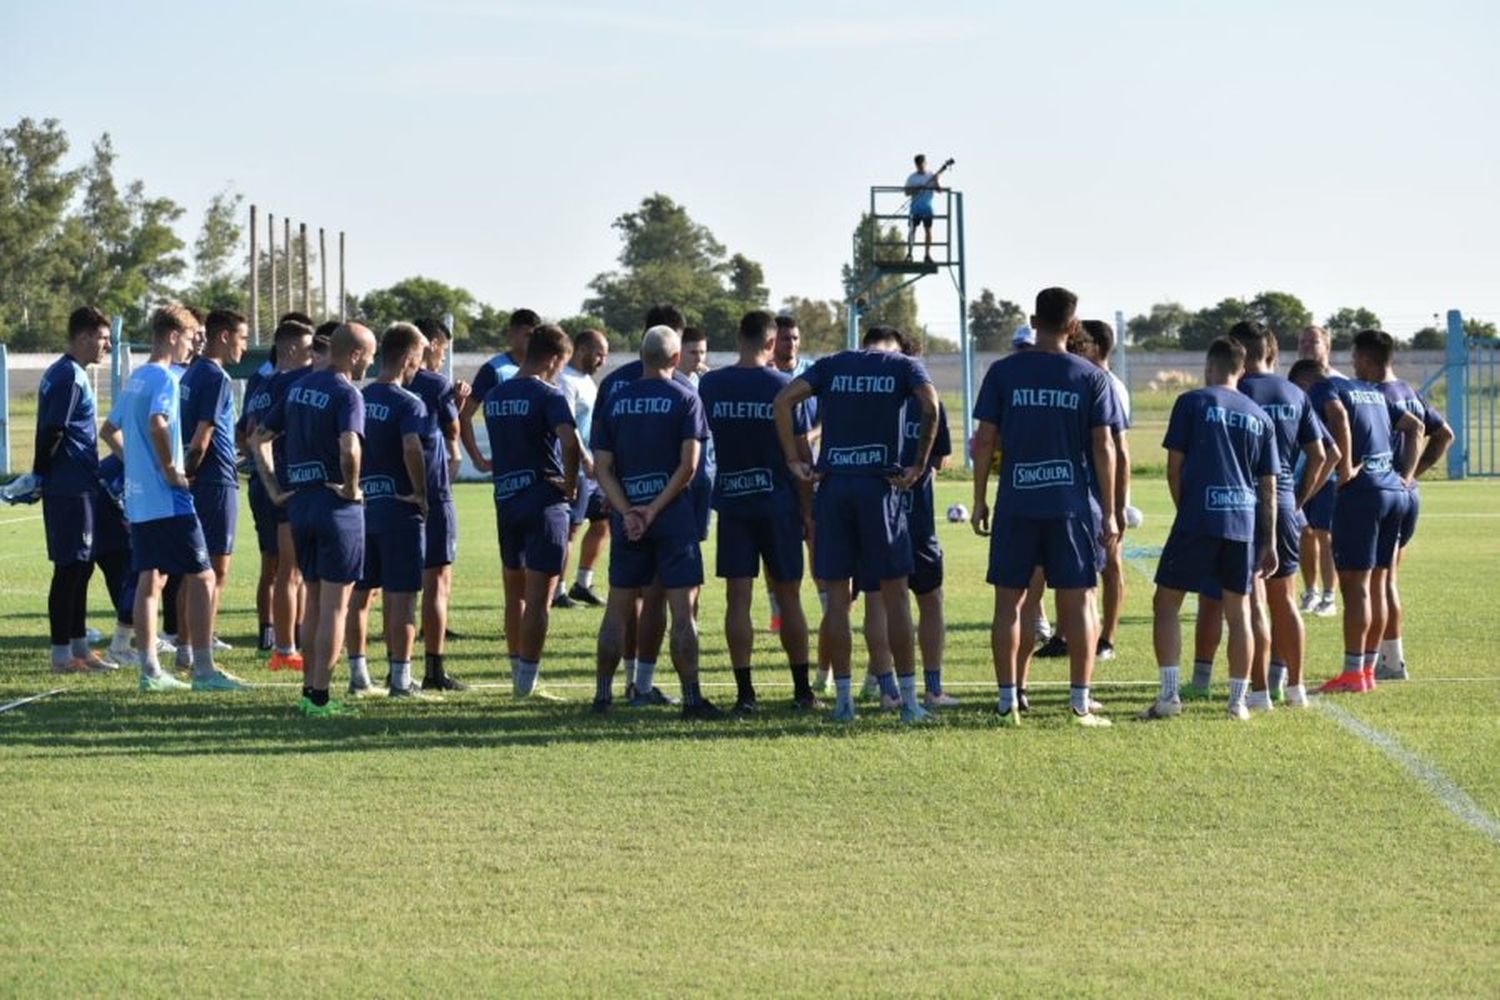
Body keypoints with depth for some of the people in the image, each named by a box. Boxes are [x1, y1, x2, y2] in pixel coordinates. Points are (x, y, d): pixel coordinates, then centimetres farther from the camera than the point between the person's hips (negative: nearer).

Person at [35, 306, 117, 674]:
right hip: (71, 488, -10)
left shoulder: (65, 374, 17)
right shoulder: (70, 377, -15)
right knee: (70, 568, -6)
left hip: (77, 488, 10)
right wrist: (38, 476, -12)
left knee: (80, 567, 14)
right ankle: (62, 654, -3)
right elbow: (52, 432, -19)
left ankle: (78, 646, 20)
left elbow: (52, 432, 20)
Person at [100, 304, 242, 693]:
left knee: (150, 580, 10)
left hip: (138, 499, 9)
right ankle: (203, 669, -8)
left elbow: (110, 430, 24)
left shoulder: (134, 379, 15)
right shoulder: (165, 378, -13)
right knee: (200, 577, -5)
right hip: (168, 500, -9)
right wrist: (170, 468, -19)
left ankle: (150, 670, 10)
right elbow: (157, 424, -29)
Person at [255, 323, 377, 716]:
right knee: (335, 605, -1)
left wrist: (274, 488, 12)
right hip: (336, 505, -7)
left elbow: (260, 438, 15)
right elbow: (349, 448, -30)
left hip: (299, 502, 7)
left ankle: (309, 689, 21)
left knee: (314, 600, 17)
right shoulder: (346, 393, -14)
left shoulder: (300, 387, 11)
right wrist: (352, 488, -15)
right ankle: (319, 697, -2)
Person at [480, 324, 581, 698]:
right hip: (544, 500, -6)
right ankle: (528, 681, -2)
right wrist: (571, 482, -14)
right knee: (539, 597, -2)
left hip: (505, 499, 6)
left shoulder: (494, 397, 10)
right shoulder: (548, 395, -12)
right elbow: (570, 440, -26)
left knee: (514, 593, 17)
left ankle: (518, 677, 25)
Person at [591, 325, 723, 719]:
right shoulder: (684, 398, -3)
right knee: (682, 609, -2)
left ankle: (603, 694, 11)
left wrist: (629, 512, -5)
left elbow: (602, 468, 2)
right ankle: (691, 698, -4)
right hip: (674, 516, -3)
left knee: (618, 608, 10)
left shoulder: (615, 399, 7)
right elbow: (688, 465, -11)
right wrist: (655, 509, -10)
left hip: (627, 518, 3)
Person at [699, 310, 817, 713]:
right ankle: (802, 690, 12)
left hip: (731, 501, 1)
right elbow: (802, 454, -5)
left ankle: (745, 692, -3)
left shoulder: (710, 385, -1)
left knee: (738, 597, 1)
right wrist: (808, 511, 2)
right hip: (778, 502, -1)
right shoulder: (784, 386, -7)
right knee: (788, 596, 7)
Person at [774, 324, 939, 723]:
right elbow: (930, 405, -11)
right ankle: (909, 701, 4)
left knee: (837, 596, 7)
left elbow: (784, 399, -1)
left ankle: (843, 699, 7)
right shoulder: (904, 365, 8)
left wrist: (793, 460, 0)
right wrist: (918, 466, -7)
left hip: (832, 483, 2)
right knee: (895, 594, 4)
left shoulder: (831, 365, 14)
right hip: (880, 485, -2)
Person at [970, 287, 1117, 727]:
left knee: (1009, 602, 7)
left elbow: (984, 440, -1)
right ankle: (1080, 702, 3)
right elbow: (1103, 448, -2)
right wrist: (1109, 513, 3)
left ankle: (1008, 702, 6)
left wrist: (979, 500, 8)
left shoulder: (1003, 372, 0)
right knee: (1078, 603, 5)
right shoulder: (1091, 378, -1)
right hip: (1071, 505, 0)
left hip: (1015, 505, 0)